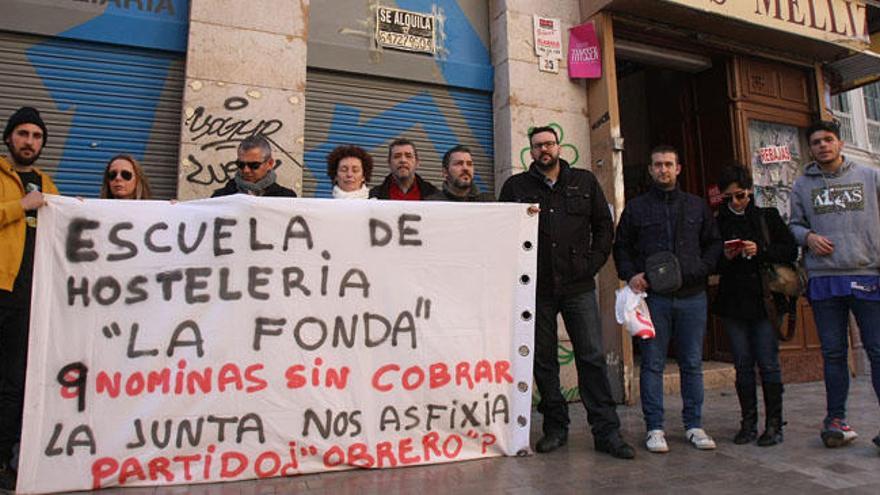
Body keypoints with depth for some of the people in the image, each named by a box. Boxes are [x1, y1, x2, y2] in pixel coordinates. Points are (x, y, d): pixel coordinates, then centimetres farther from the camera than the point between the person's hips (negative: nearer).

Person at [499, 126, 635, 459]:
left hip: (579, 286, 0)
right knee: (544, 361, 7)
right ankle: (555, 428, 20)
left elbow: (604, 225, 13)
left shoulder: (585, 182, 12)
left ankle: (606, 431, 9)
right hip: (537, 288, 0)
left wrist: (594, 262, 2)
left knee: (592, 357, 0)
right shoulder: (515, 187, 8)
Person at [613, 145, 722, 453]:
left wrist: (702, 268, 0)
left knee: (692, 364, 8)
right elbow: (621, 247, 9)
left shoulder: (697, 206, 14)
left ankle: (694, 425, 20)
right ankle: (654, 428, 9)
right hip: (653, 296, -2)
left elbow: (714, 243, 17)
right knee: (652, 364, 1)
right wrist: (630, 274, -7)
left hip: (692, 296, 2)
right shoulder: (636, 207, 9)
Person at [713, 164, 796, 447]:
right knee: (743, 365, 6)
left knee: (768, 364, -2)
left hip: (764, 299, -1)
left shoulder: (768, 217, 5)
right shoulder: (718, 224, 8)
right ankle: (748, 423, 14)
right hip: (732, 303, 2)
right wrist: (725, 257, -10)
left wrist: (760, 251, -13)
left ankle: (774, 424, 10)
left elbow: (790, 251, 1)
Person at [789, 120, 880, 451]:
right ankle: (835, 418, 16)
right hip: (824, 278, 1)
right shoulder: (802, 185, 11)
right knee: (833, 353, 7)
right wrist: (807, 236, -6)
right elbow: (794, 223, 16)